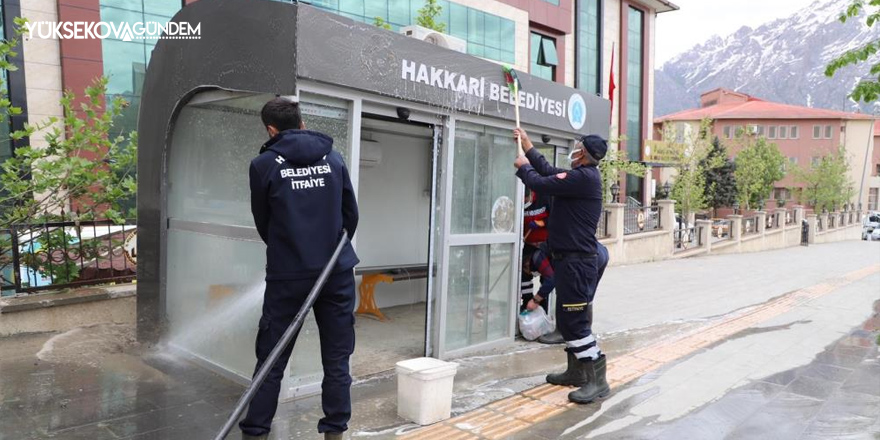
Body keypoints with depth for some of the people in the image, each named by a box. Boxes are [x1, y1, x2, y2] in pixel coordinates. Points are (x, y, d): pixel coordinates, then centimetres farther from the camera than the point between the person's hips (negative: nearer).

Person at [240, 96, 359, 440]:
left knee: (271, 361, 10)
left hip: (288, 275, -2)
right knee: (336, 360, 10)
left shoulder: (264, 164, -3)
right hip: (337, 272, 2)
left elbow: (262, 222, 8)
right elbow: (351, 213, 10)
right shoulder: (333, 158, 5)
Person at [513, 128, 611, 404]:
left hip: (577, 260, -11)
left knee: (575, 320, -9)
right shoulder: (581, 176, 12)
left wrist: (523, 166, 3)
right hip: (571, 257, 11)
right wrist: (527, 146, 27)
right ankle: (576, 371, 28)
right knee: (568, 319, 17)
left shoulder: (583, 177, -19)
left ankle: (597, 380, -3)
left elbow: (540, 184, -17)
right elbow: (549, 171, 21)